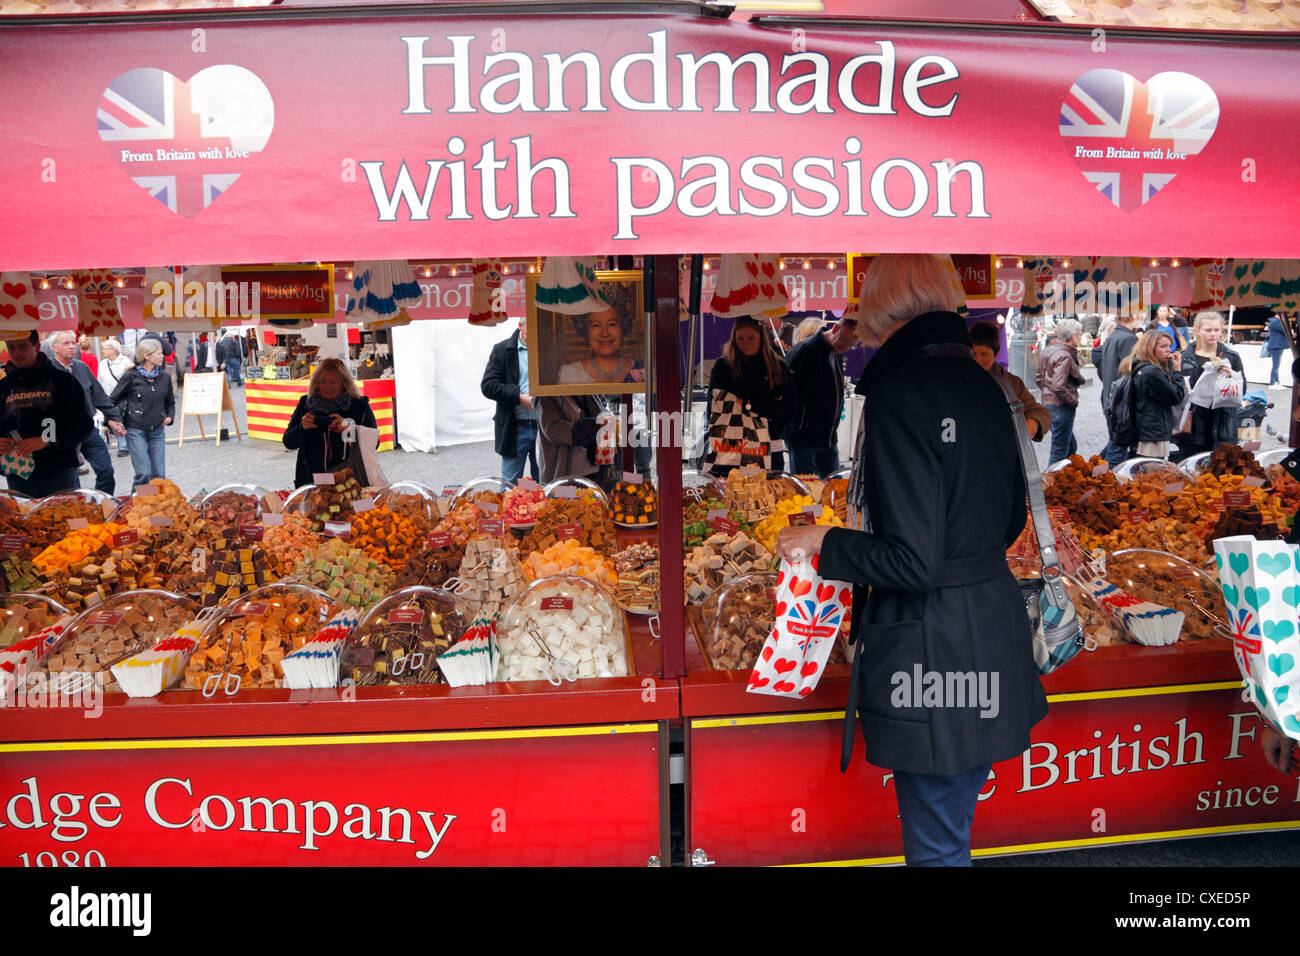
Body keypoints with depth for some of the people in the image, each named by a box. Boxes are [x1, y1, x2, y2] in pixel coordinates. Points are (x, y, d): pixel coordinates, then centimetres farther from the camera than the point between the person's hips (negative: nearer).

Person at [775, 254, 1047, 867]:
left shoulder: (899, 393, -19)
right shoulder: (982, 384, 7)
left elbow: (913, 562, -22)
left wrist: (821, 542, -9)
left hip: (932, 648, -9)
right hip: (994, 631, 9)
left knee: (935, 844, 7)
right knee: (953, 824, 24)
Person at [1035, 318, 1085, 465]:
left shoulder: (1048, 350, 9)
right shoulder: (1064, 356, -19)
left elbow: (1038, 378, 16)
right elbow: (1058, 387, -27)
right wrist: (1074, 401, -14)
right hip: (1061, 408, -10)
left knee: (1071, 447, 21)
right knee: (1060, 452, 0)